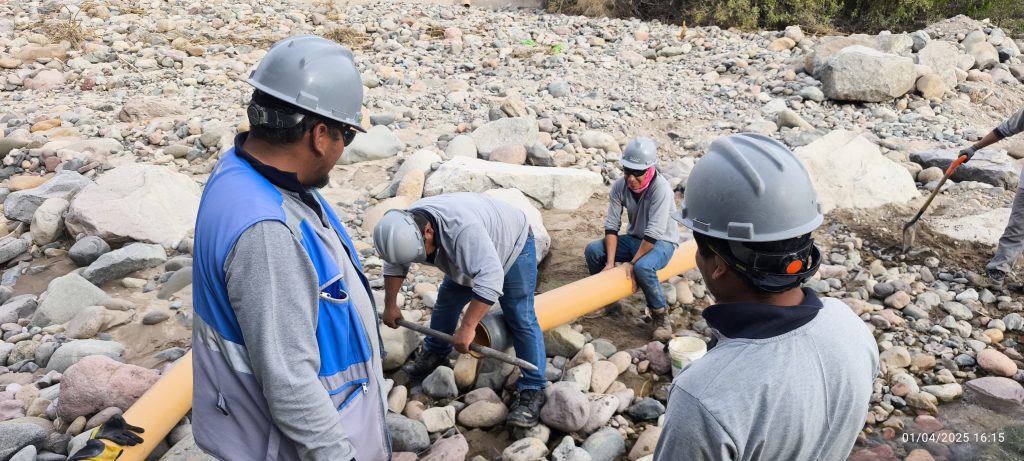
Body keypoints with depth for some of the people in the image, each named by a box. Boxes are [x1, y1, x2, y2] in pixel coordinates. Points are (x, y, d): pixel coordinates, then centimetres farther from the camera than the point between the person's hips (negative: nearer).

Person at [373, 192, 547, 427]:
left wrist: (468, 326, -48)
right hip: (469, 257, 7)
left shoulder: (463, 228, -44)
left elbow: (490, 278, -49)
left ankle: (532, 390, -6)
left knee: (520, 318, -11)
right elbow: (394, 265, 0)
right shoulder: (405, 228, -19)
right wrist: (390, 305, 5)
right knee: (446, 301, 11)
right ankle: (434, 355, 32)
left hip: (511, 245, -7)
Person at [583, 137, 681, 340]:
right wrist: (610, 262, -21)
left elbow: (654, 234, -29)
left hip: (661, 241, -6)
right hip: (634, 238, 6)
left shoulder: (661, 188, -28)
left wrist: (631, 263, -25)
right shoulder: (620, 186, -12)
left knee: (643, 267, -36)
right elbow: (611, 226, -12)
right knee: (593, 250, -12)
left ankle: (661, 316, -11)